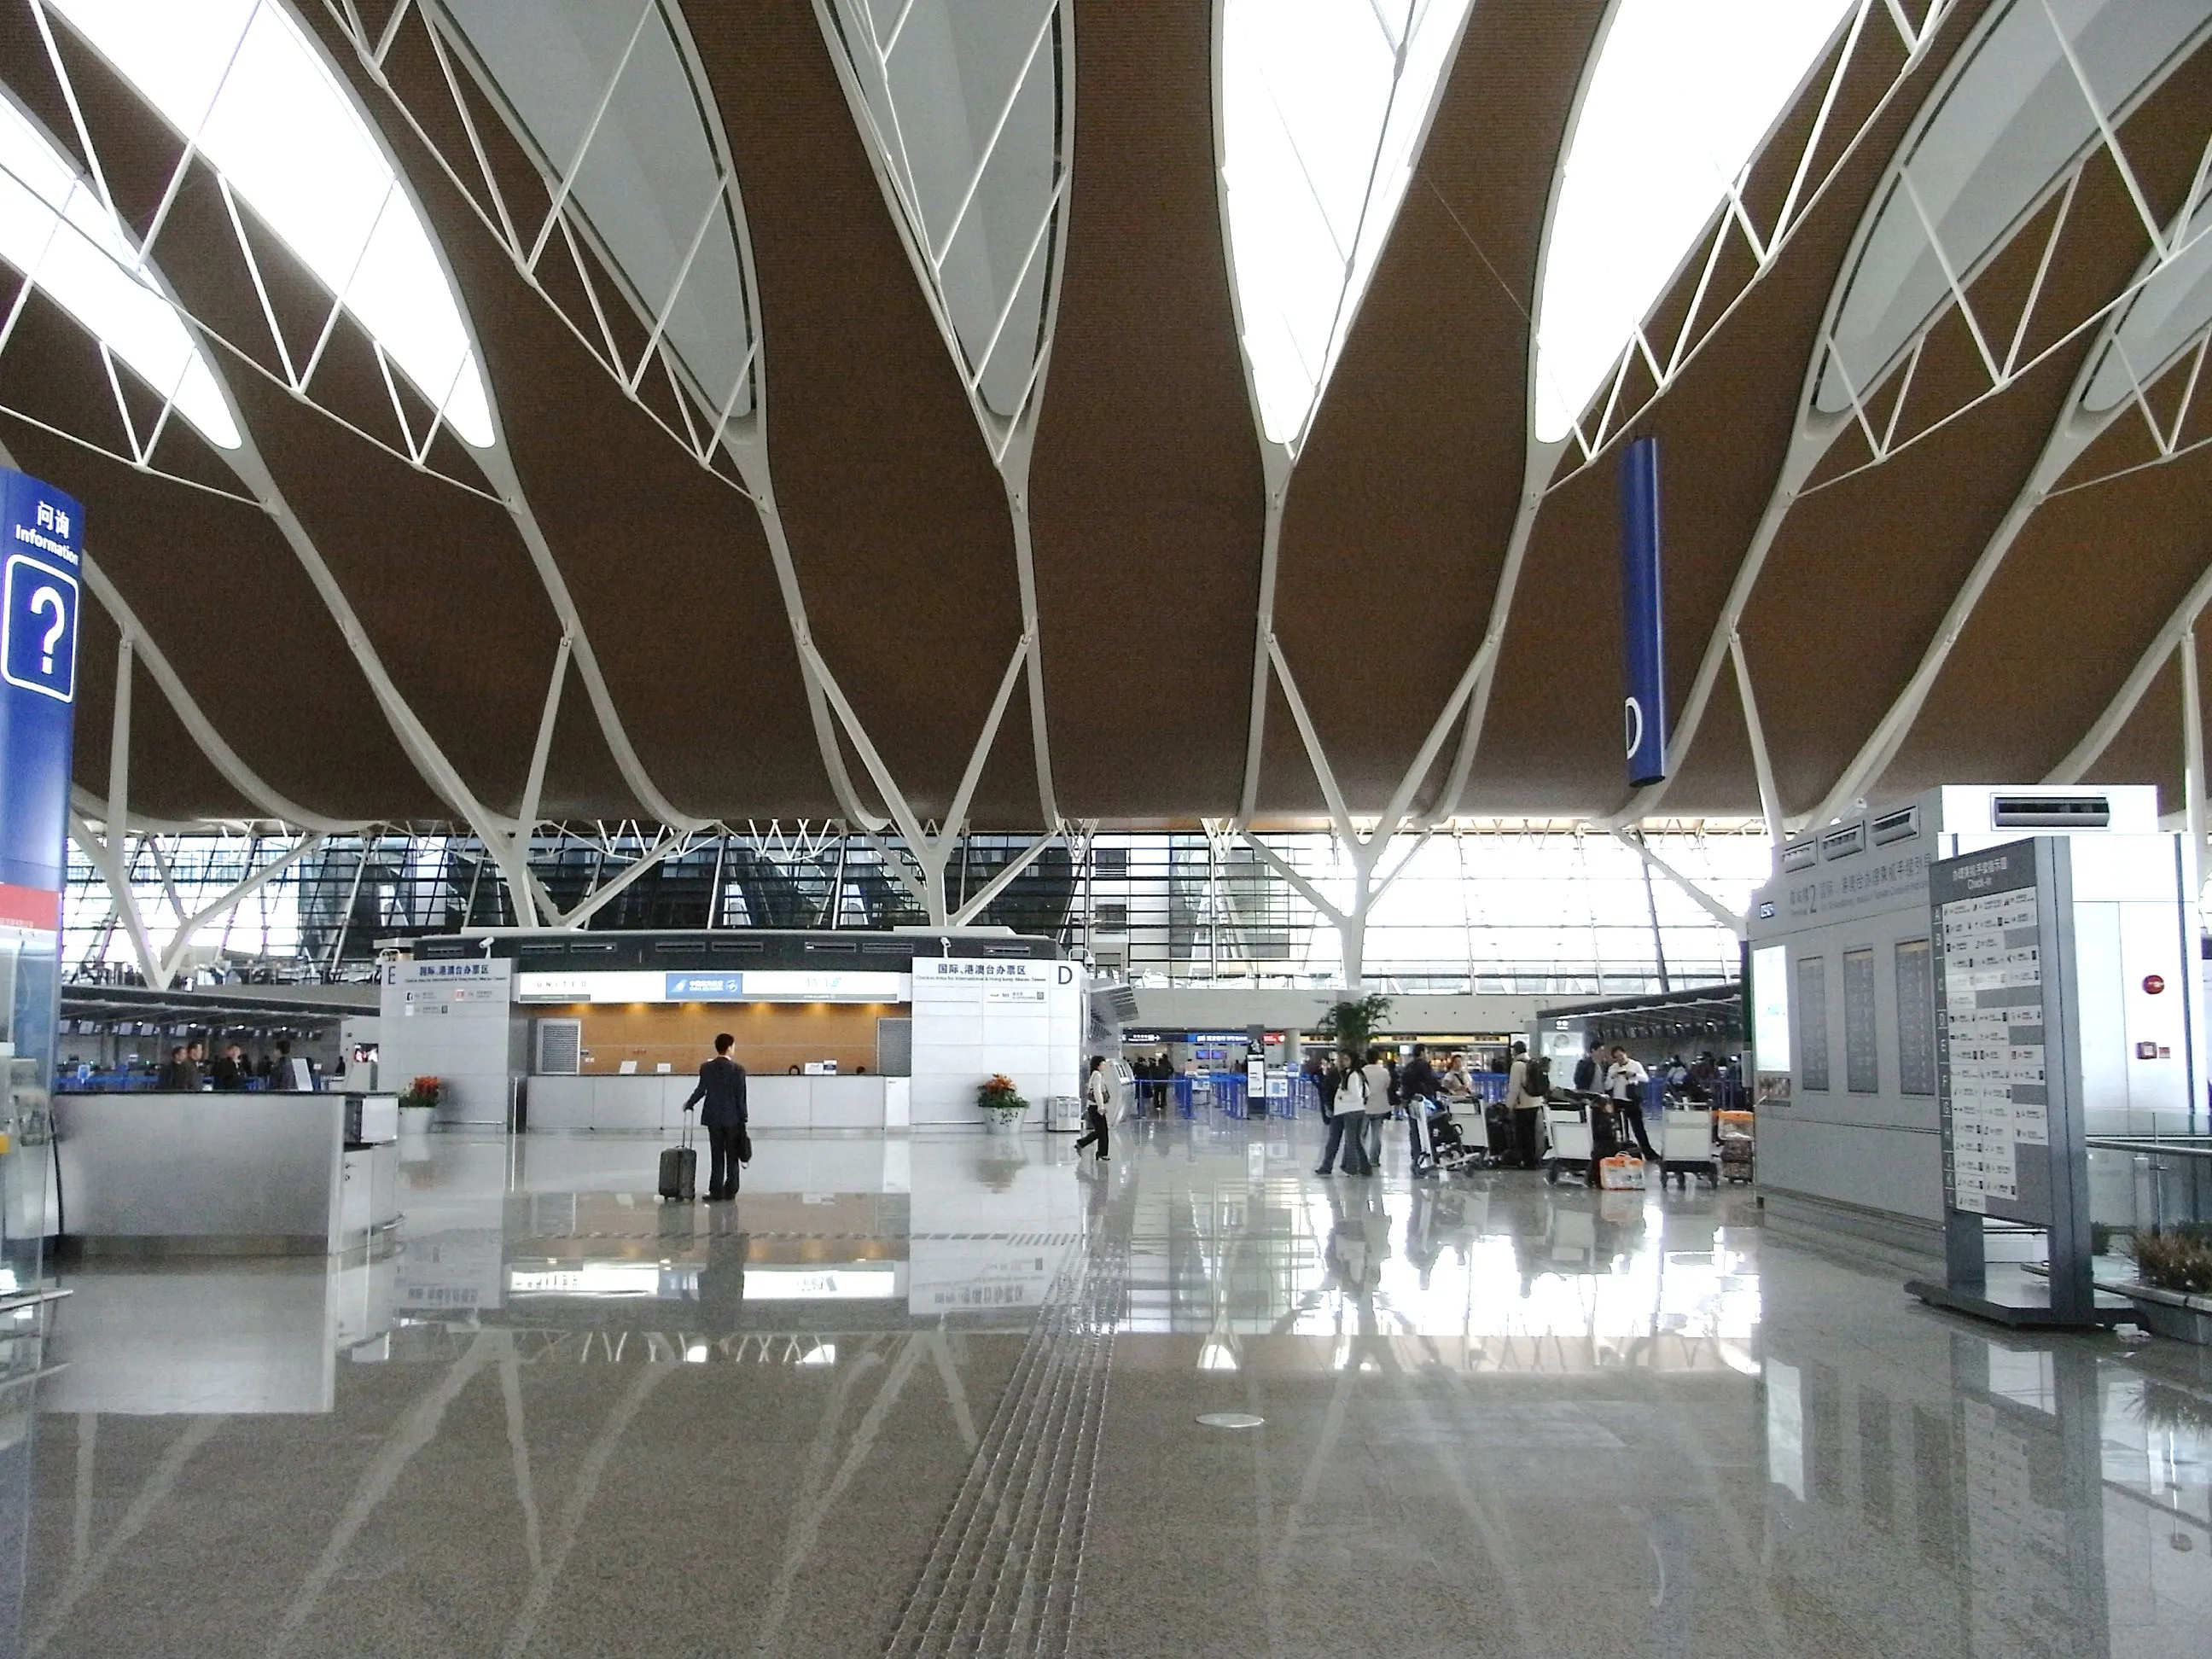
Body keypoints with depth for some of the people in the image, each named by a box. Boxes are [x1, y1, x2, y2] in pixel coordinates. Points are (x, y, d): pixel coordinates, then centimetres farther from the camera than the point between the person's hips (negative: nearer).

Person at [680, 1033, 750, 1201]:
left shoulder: (706, 1068, -4)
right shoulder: (738, 1069, -9)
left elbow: (701, 1091, -4)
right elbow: (741, 1097, -7)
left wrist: (688, 1105, 15)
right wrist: (743, 1120, 1)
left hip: (713, 1118, 1)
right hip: (733, 1118, -1)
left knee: (717, 1157, 7)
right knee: (732, 1157, 9)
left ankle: (717, 1192, 5)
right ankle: (730, 1192, 12)